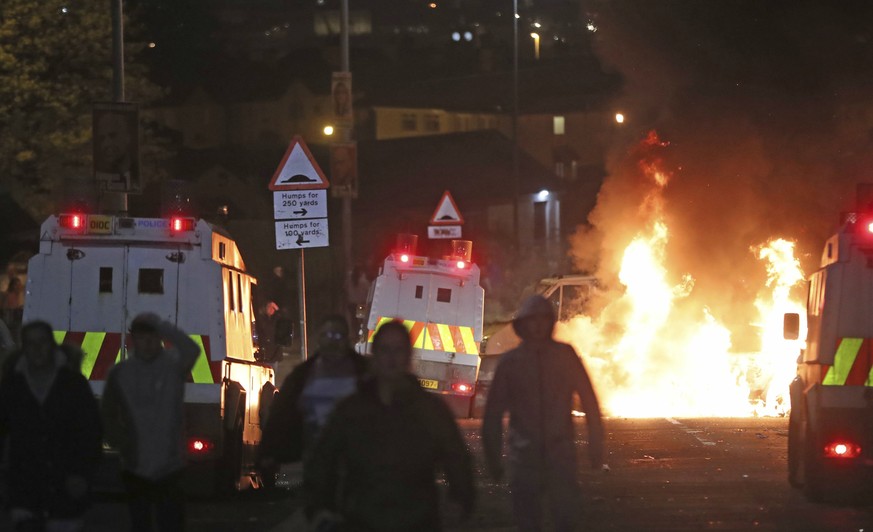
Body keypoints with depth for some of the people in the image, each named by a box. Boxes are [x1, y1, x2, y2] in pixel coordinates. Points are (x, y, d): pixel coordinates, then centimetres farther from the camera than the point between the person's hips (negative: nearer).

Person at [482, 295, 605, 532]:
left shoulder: (565, 355, 0)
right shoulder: (509, 361, 1)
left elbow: (588, 400, 3)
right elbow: (494, 412, 6)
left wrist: (595, 447, 1)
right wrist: (493, 457, 7)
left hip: (560, 455, -1)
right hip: (524, 456, 1)